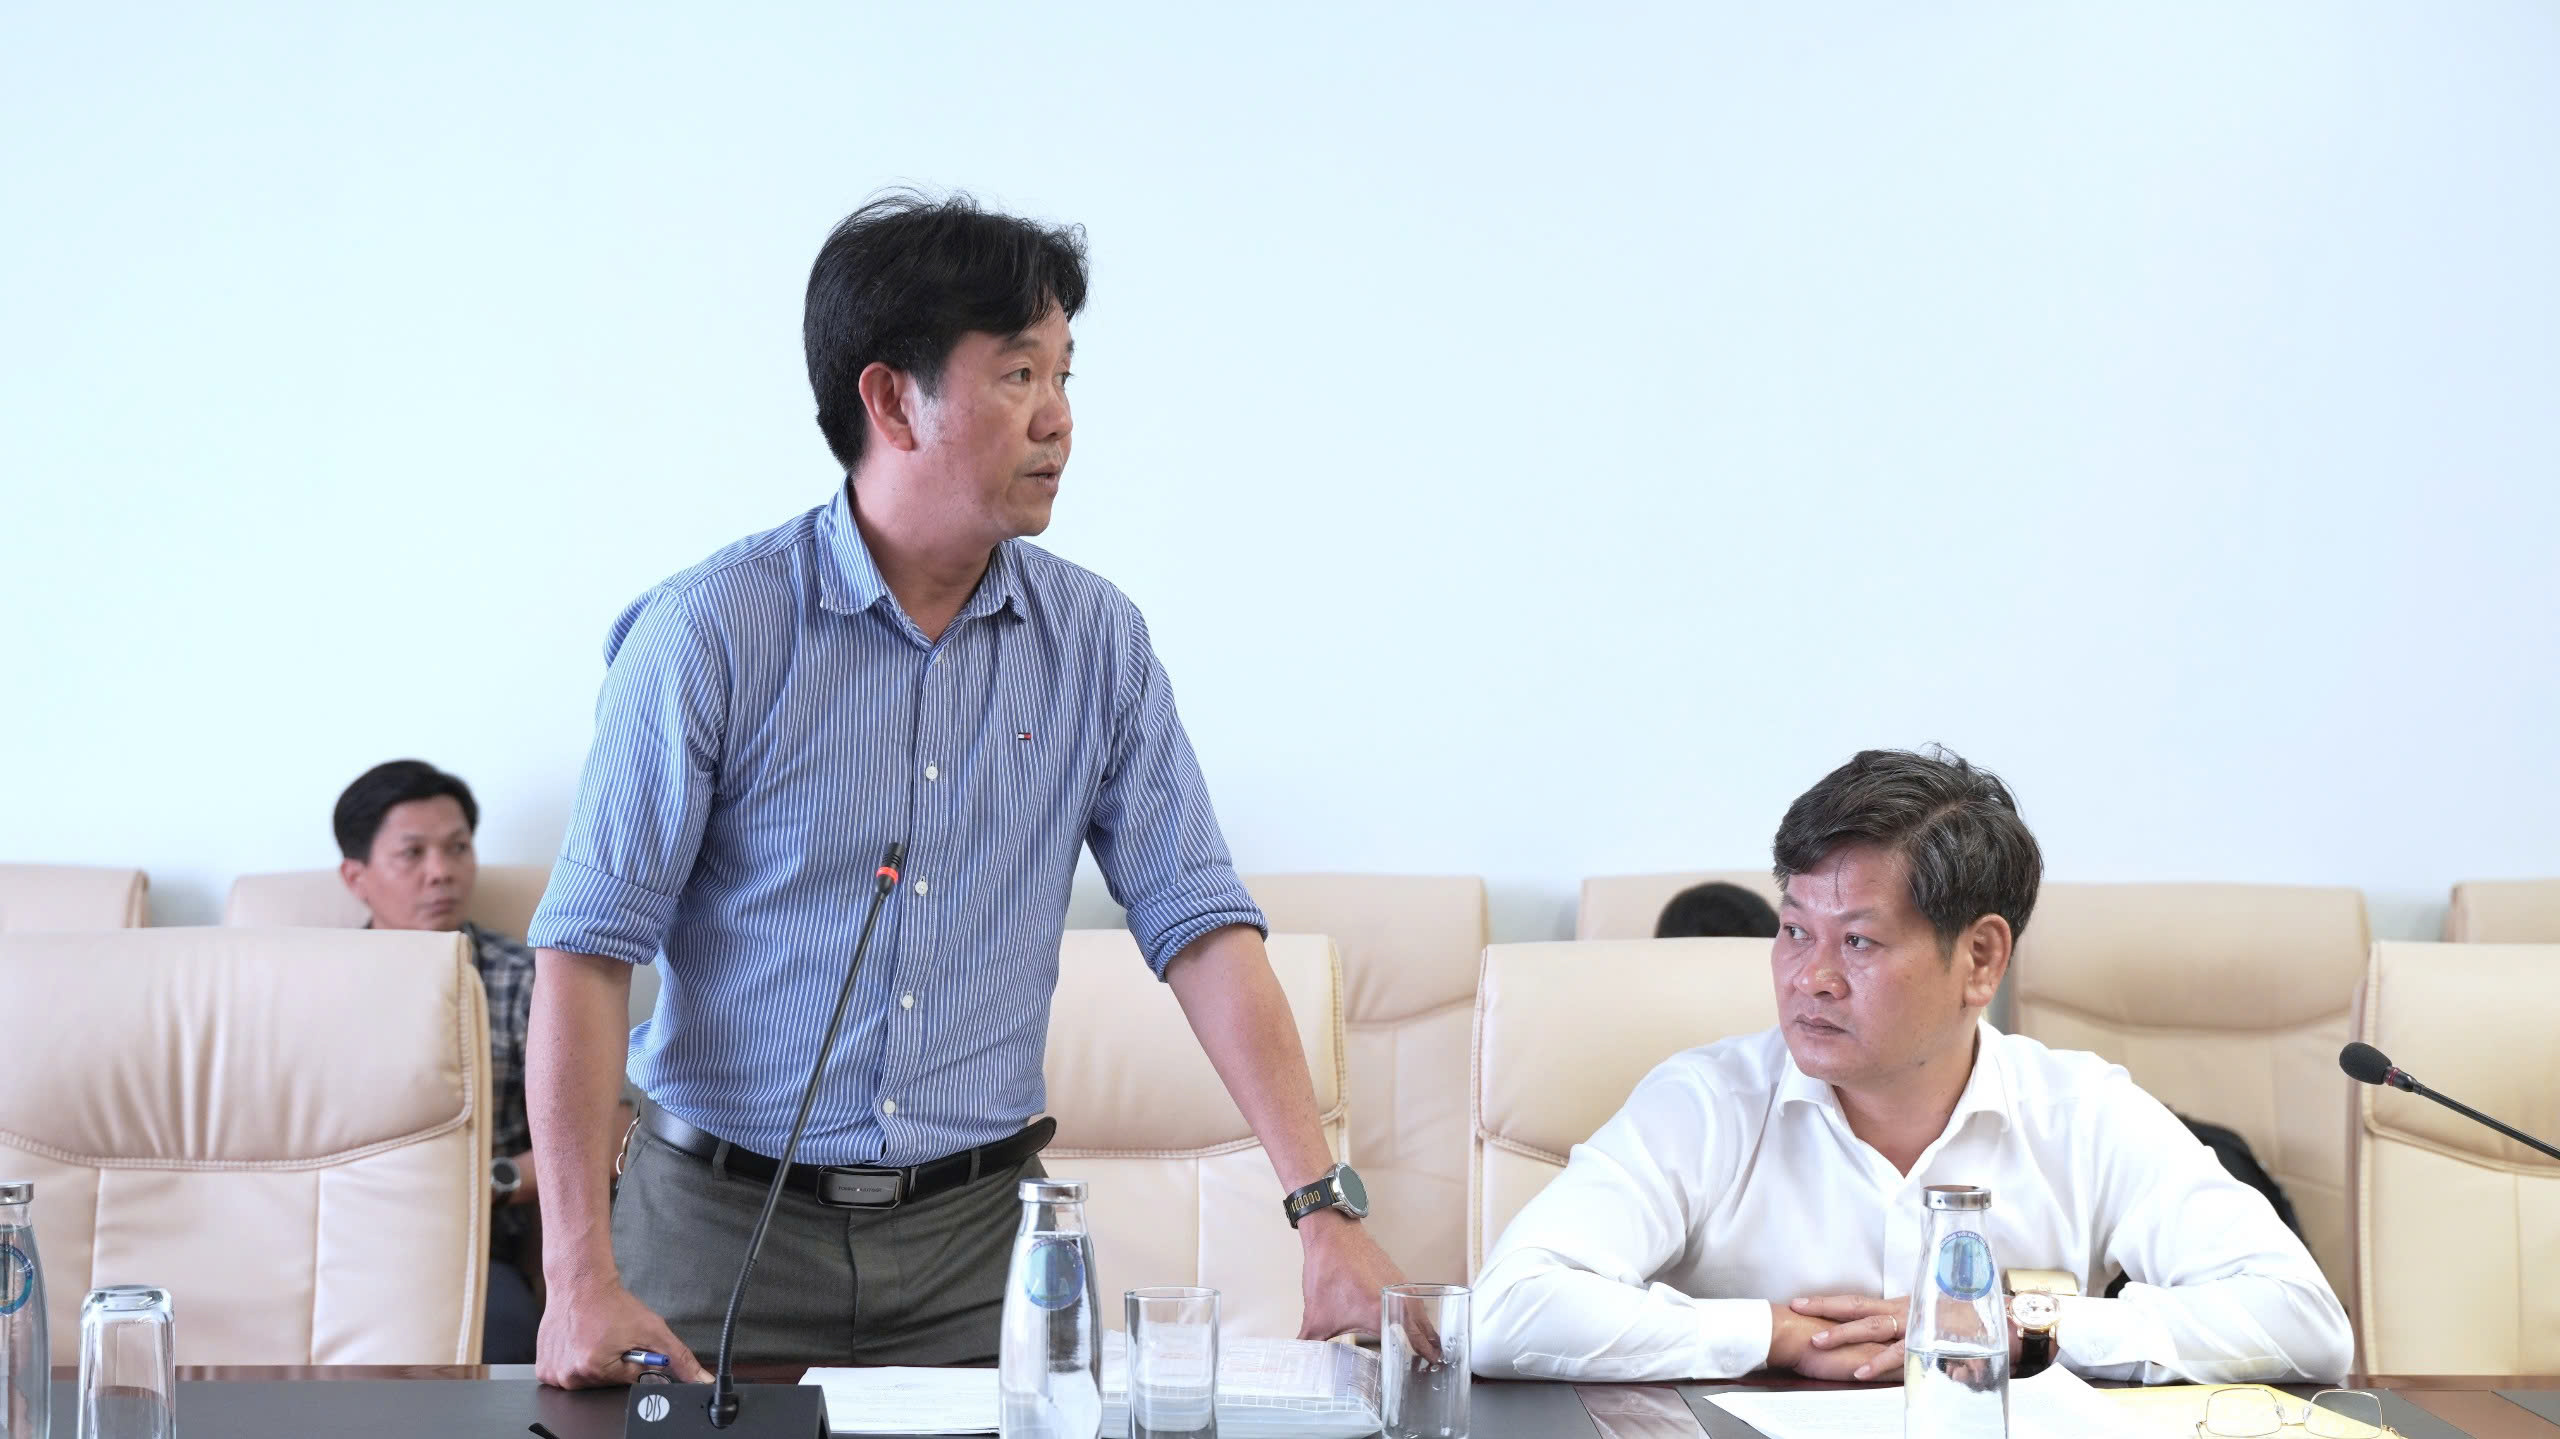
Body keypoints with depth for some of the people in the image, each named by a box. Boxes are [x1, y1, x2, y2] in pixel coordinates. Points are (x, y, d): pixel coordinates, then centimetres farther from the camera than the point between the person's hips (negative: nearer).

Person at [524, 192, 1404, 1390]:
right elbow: (589, 947, -11)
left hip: (978, 1237, 3)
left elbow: (1199, 923, -1)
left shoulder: (1095, 641, 1)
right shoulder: (714, 631, -11)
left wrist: (1324, 1205, -11)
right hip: (727, 1229, -3)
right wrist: (580, 1278, -19)